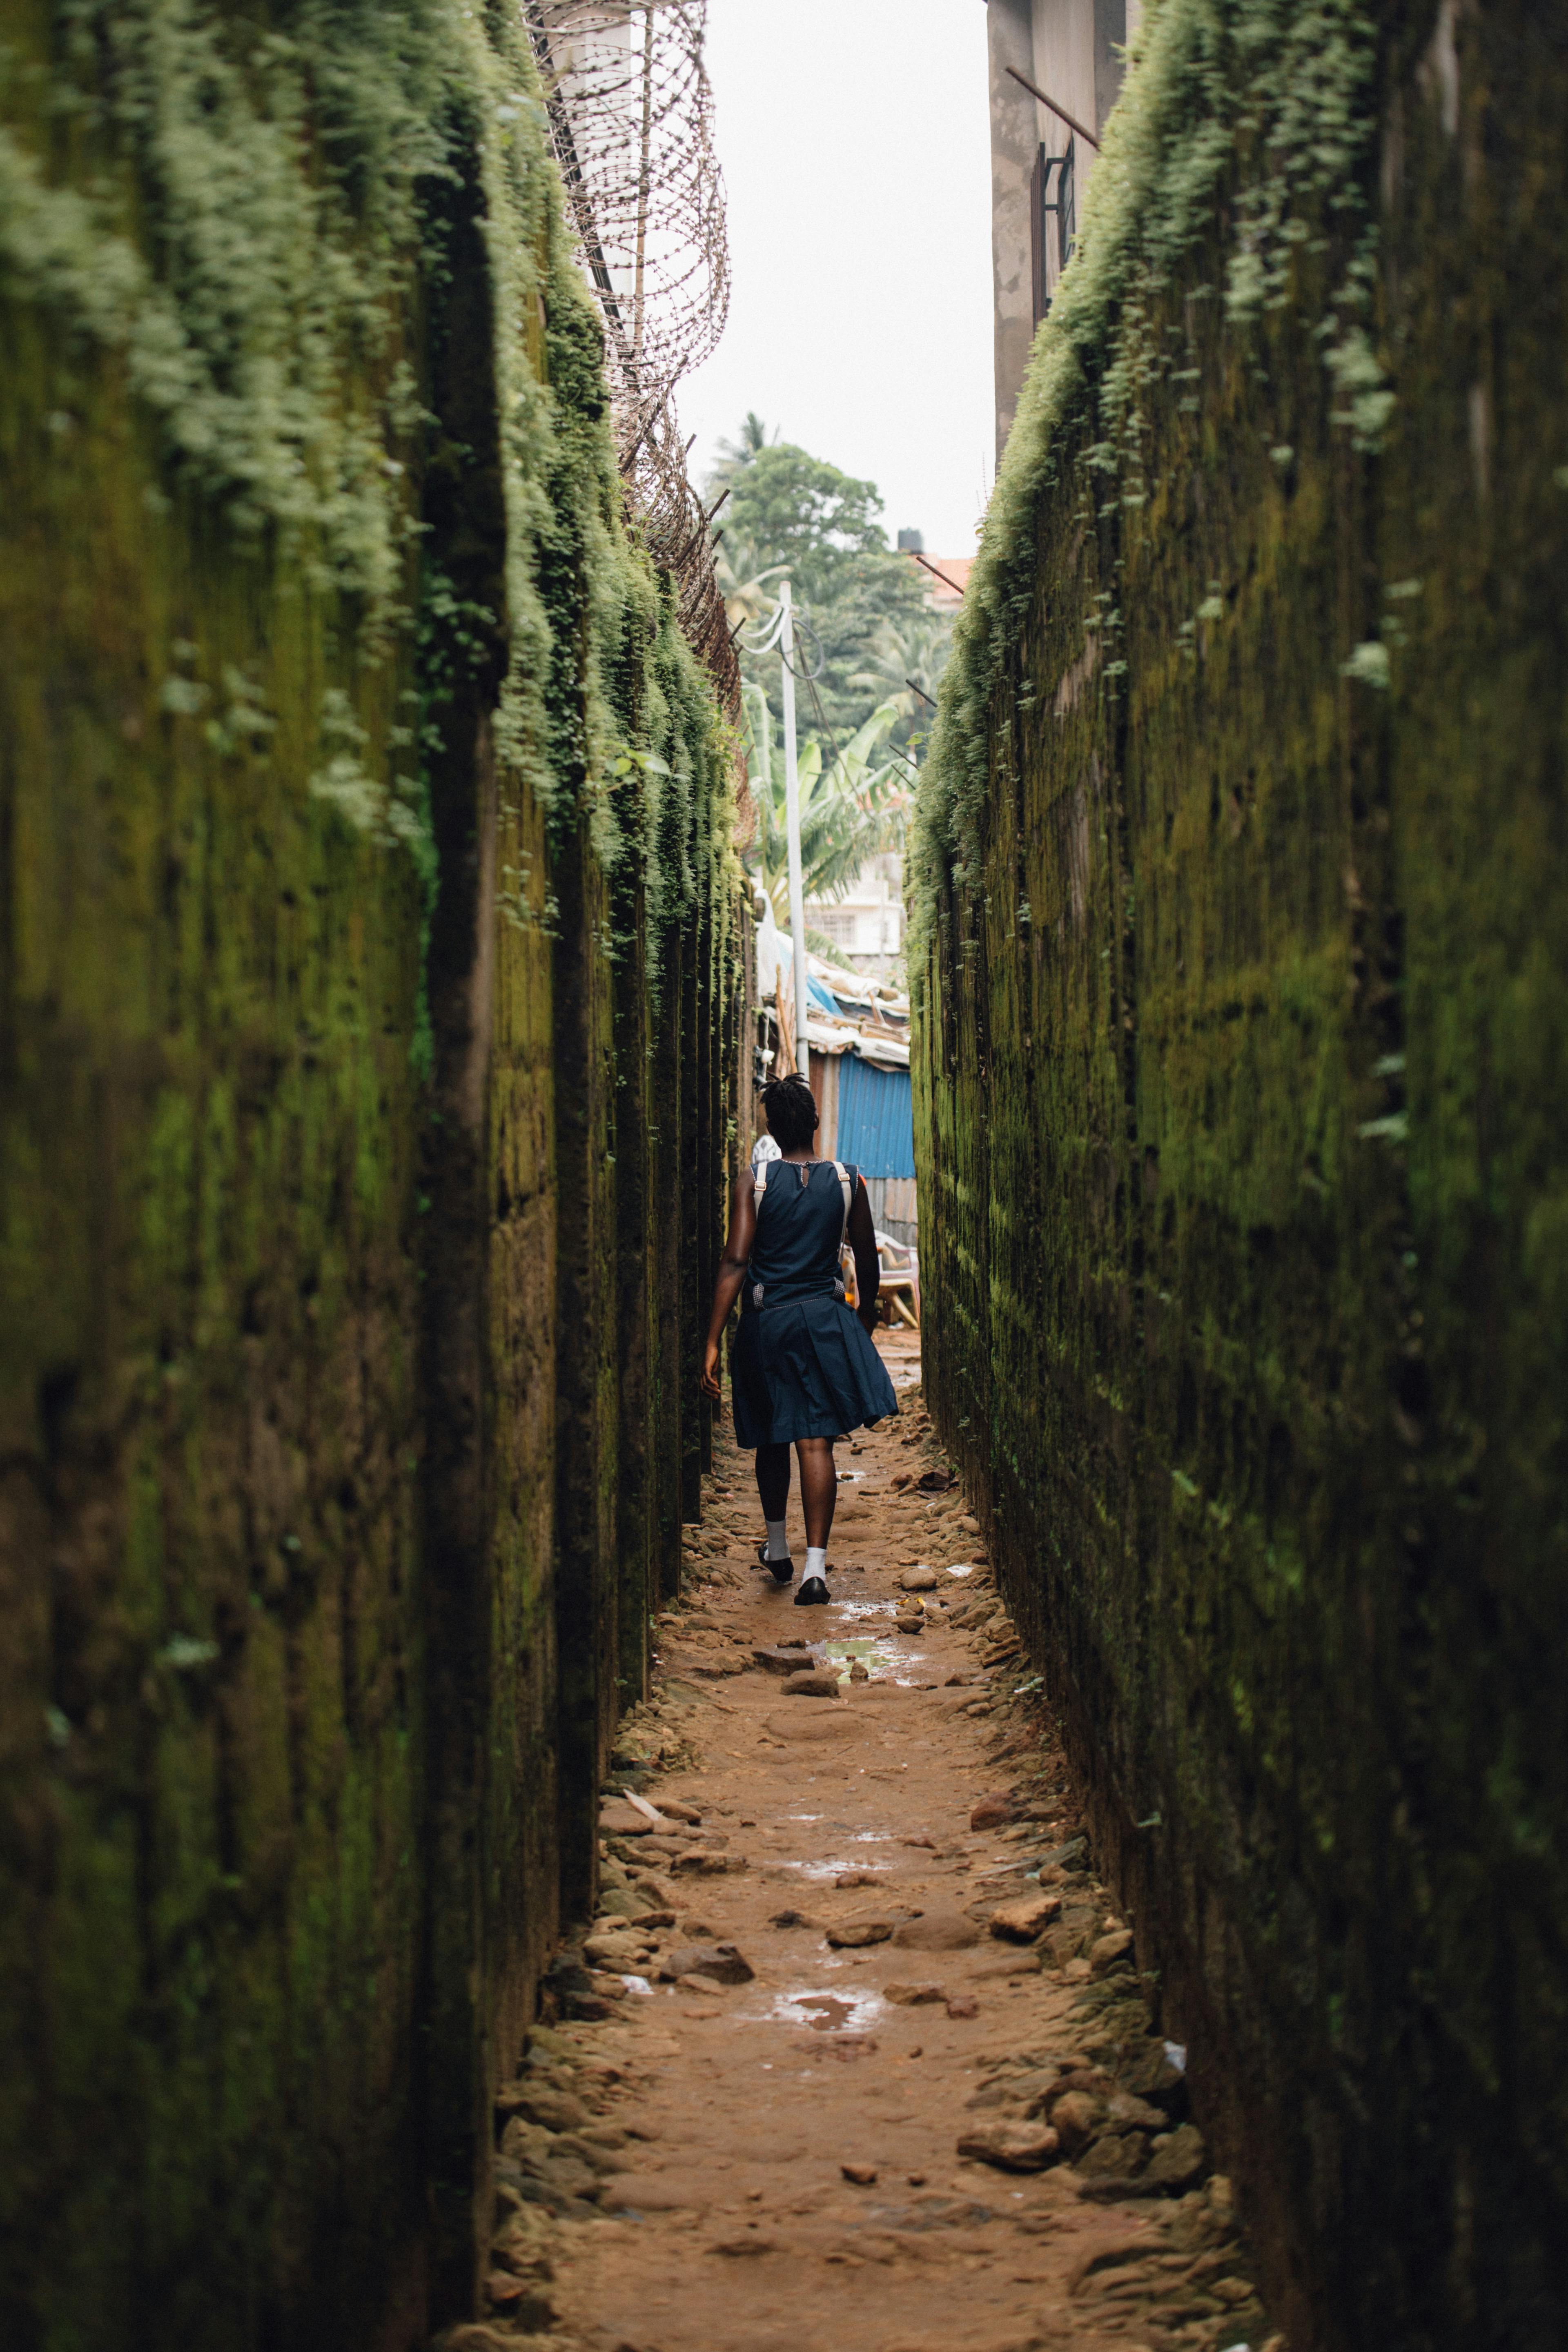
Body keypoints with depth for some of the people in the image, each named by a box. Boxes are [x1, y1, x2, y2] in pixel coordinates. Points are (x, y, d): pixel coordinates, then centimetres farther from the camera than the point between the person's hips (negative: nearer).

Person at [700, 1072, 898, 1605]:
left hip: (766, 1321, 0)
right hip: (826, 1318, 0)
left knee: (772, 1440, 17)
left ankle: (777, 1550, 32)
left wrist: (713, 1342, -11)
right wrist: (866, 1319, 26)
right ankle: (815, 1566, -13)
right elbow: (867, 1263, 7)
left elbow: (735, 1262, -11)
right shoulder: (849, 1182, 0)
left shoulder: (754, 1183, -5)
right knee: (816, 1442, -3)